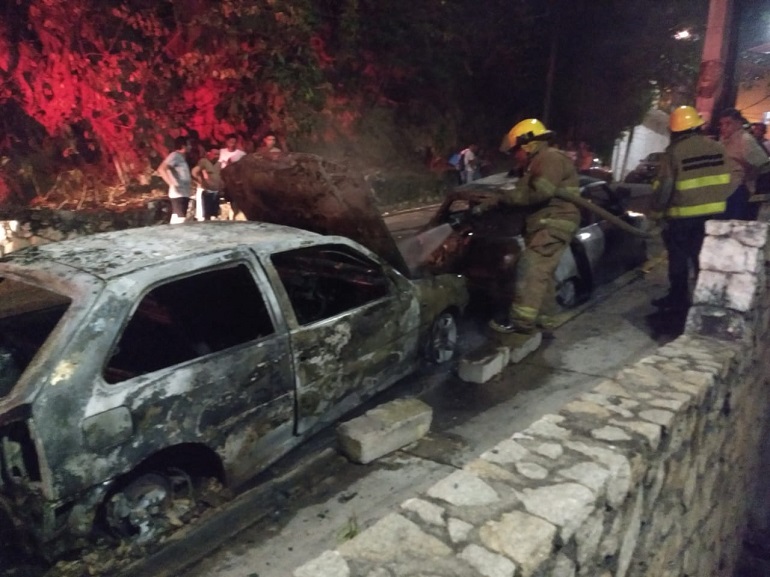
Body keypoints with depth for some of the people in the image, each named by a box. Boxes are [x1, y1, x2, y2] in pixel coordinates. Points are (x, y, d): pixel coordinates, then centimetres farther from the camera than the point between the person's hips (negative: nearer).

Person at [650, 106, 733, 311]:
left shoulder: (674, 151, -14)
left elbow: (663, 186, -13)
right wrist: (716, 200, 21)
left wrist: (656, 210, 0)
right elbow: (725, 182, 8)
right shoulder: (717, 148, 3)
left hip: (682, 214, -5)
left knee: (678, 258, 6)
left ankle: (678, 299, 12)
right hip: (712, 212, 5)